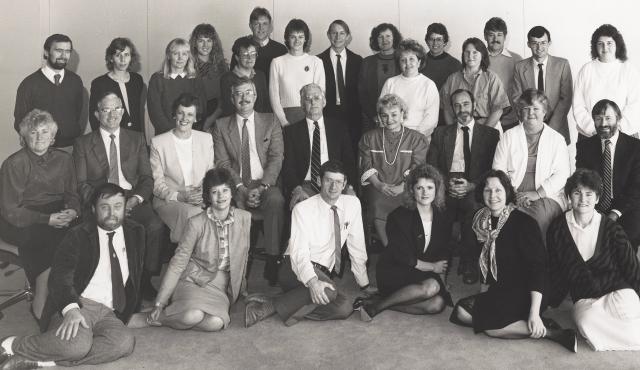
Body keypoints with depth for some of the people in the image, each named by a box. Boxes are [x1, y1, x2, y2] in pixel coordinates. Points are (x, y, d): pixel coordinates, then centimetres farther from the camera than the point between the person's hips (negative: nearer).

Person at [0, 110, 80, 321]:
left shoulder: (63, 159, 9)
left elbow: (73, 195, 13)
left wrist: (73, 212, -12)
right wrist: (46, 220, -22)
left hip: (55, 216, 5)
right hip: (20, 224, -4)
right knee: (54, 239, -31)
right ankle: (40, 305, -16)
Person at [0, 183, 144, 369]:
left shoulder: (135, 233, 13)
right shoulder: (78, 236, 3)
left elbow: (137, 277, 21)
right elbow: (59, 276, -11)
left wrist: (134, 314, 11)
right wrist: (71, 309, -30)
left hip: (109, 315, 4)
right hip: (77, 304, -4)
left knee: (125, 342, -32)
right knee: (77, 343, -37)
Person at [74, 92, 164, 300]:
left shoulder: (137, 139, 17)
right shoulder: (83, 144, 12)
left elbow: (147, 178, 10)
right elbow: (81, 184, 5)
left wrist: (135, 198, -10)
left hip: (133, 199, 2)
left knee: (155, 226, -29)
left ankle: (146, 280, -15)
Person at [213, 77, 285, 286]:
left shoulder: (271, 122, 13)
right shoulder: (221, 126, 12)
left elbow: (276, 158, 2)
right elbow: (222, 163, 3)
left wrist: (262, 187, -14)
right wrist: (241, 189, -13)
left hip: (265, 185, 0)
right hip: (236, 187, 0)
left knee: (276, 200, -33)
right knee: (233, 205, -34)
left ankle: (272, 261, -26)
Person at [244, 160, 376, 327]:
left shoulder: (352, 203, 3)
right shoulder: (303, 209, -9)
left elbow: (356, 247, 8)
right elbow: (299, 251, -20)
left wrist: (364, 284, 10)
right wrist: (312, 281, -39)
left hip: (323, 274, 5)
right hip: (297, 269, -5)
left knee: (344, 309, -25)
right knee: (328, 292, -36)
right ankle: (271, 305, -20)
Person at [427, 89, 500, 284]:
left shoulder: (490, 134, 16)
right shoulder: (441, 133, 21)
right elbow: (431, 167, 12)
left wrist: (472, 185, -11)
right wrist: (446, 183, -8)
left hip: (474, 190, -1)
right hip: (446, 187, 2)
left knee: (473, 207, -34)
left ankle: (469, 264, -19)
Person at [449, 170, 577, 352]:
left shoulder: (524, 223, -14)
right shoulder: (483, 223, 6)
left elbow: (538, 268, -22)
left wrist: (534, 312, -29)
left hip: (524, 294, -8)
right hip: (498, 292, 8)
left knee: (491, 326, -28)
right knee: (461, 312, -13)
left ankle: (551, 332, -19)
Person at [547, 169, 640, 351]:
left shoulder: (611, 228, 1)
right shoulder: (558, 229, 3)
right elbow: (555, 271, 10)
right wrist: (553, 301, 9)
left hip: (618, 290, -1)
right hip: (584, 299, 1)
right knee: (586, 322, -32)